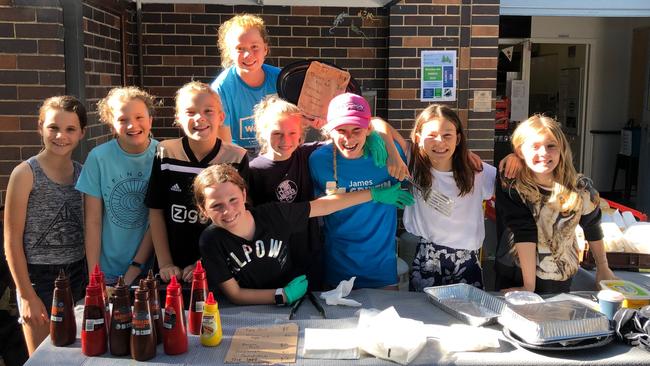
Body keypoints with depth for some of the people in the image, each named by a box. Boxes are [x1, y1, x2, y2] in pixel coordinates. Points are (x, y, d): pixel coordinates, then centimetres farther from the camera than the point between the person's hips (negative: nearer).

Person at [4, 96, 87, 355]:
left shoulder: (83, 173, 4)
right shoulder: (26, 173, -9)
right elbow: (12, 240, -8)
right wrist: (27, 295, -10)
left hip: (78, 276, 4)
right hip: (39, 278, -4)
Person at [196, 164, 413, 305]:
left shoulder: (273, 214, -15)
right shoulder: (212, 241, -17)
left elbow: (324, 205, -5)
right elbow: (234, 294, -9)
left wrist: (375, 194, -1)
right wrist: (283, 295, -16)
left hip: (294, 304, -1)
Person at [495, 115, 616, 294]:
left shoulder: (580, 188, -12)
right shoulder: (510, 186, -18)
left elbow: (593, 227, 5)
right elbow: (524, 232, -24)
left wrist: (603, 268, 18)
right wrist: (529, 286, -25)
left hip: (559, 280, 1)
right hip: (513, 275, -1)